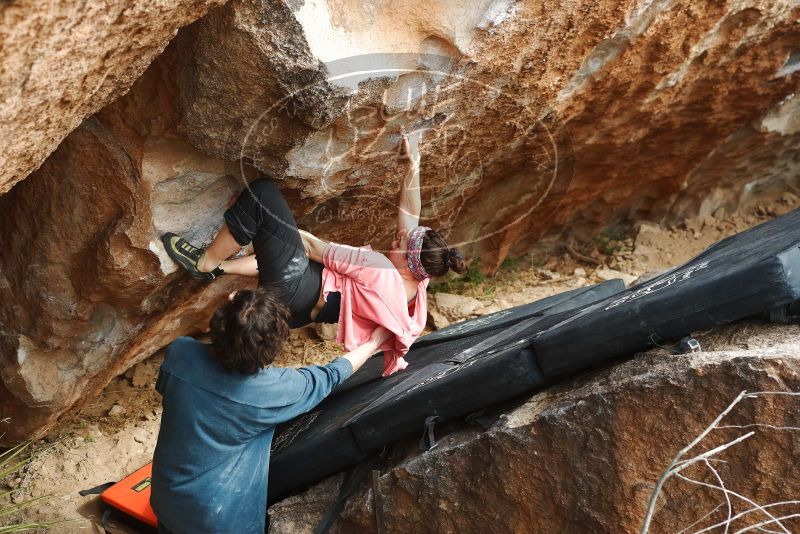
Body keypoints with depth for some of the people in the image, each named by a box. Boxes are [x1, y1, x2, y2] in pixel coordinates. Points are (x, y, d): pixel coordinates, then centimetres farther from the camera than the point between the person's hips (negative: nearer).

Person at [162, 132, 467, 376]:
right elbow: (410, 212, 4)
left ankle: (206, 263, 1)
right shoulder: (416, 277, -3)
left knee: (262, 194, -14)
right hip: (306, 310, 10)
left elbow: (321, 251, -16)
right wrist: (413, 164, 2)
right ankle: (221, 267, 26)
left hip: (295, 289, -10)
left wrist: (287, 231, -2)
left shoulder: (381, 271, -27)